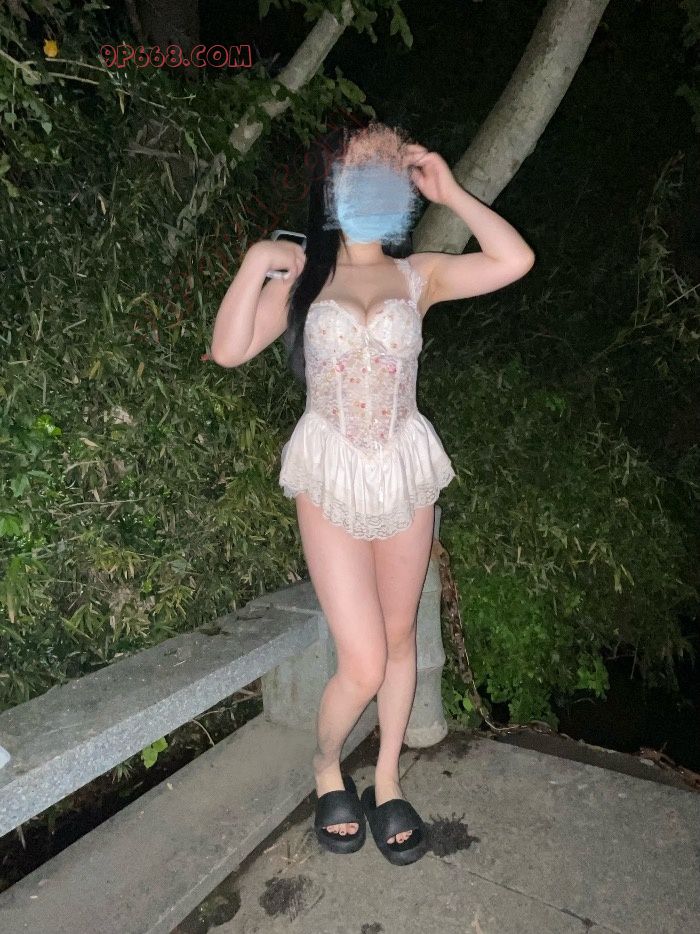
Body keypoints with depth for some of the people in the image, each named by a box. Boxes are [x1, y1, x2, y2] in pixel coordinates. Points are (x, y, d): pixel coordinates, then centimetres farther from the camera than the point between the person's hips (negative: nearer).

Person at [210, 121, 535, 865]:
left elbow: (514, 260, -11)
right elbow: (229, 351, -7)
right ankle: (327, 769, 28)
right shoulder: (303, 278, 4)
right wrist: (255, 264, -11)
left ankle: (386, 783, 35)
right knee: (363, 665, -5)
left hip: (406, 472, 2)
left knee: (399, 639, 13)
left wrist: (448, 191, -4)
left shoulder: (419, 276, 5)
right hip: (331, 478, -2)